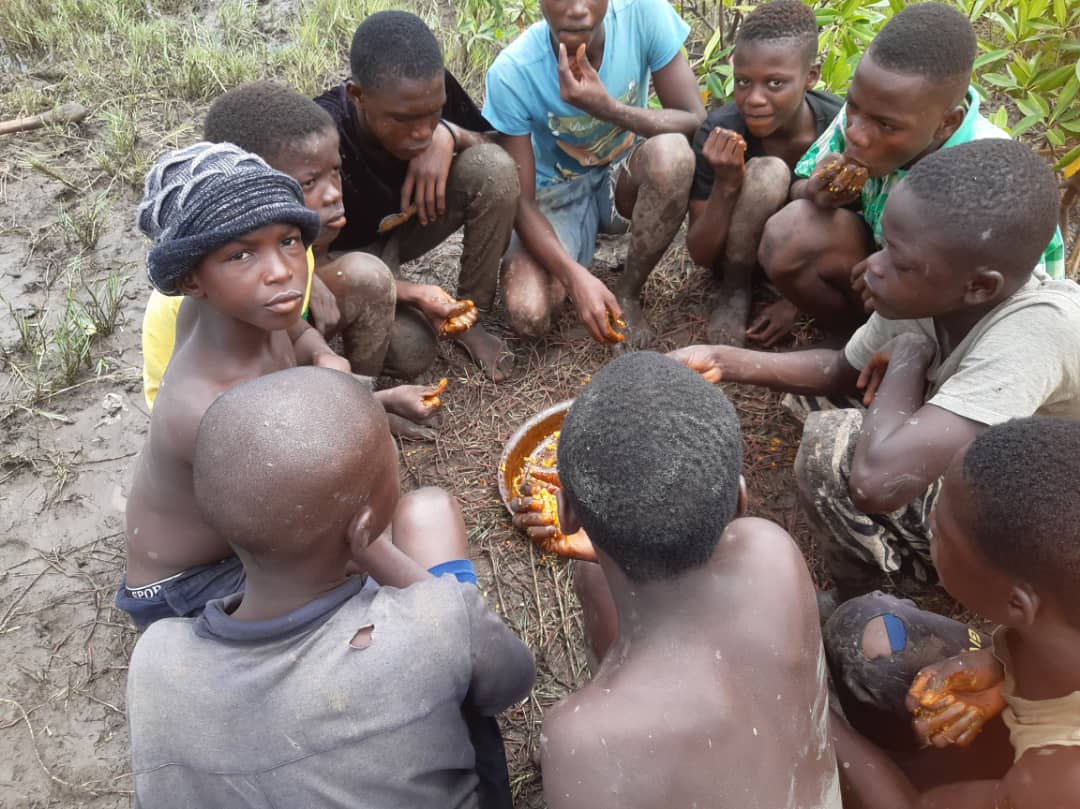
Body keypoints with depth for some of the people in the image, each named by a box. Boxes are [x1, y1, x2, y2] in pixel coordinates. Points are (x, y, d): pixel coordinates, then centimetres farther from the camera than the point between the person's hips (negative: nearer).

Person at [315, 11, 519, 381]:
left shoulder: (428, 94, -23)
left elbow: (495, 144, -7)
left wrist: (450, 136, -31)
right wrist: (411, 294, -38)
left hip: (406, 222, 5)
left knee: (494, 167, -25)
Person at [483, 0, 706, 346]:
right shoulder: (512, 72, -24)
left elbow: (696, 122, -20)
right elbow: (520, 200, -22)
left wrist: (607, 108, -36)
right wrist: (575, 276, -36)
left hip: (624, 179, 2)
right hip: (558, 195, -1)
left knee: (671, 152, -34)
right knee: (528, 315, -26)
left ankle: (628, 294, -10)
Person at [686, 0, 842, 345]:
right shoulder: (719, 132, -23)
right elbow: (701, 255, -19)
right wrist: (726, 185, -36)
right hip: (738, 255, -1)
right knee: (767, 172, -30)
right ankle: (734, 296, -16)